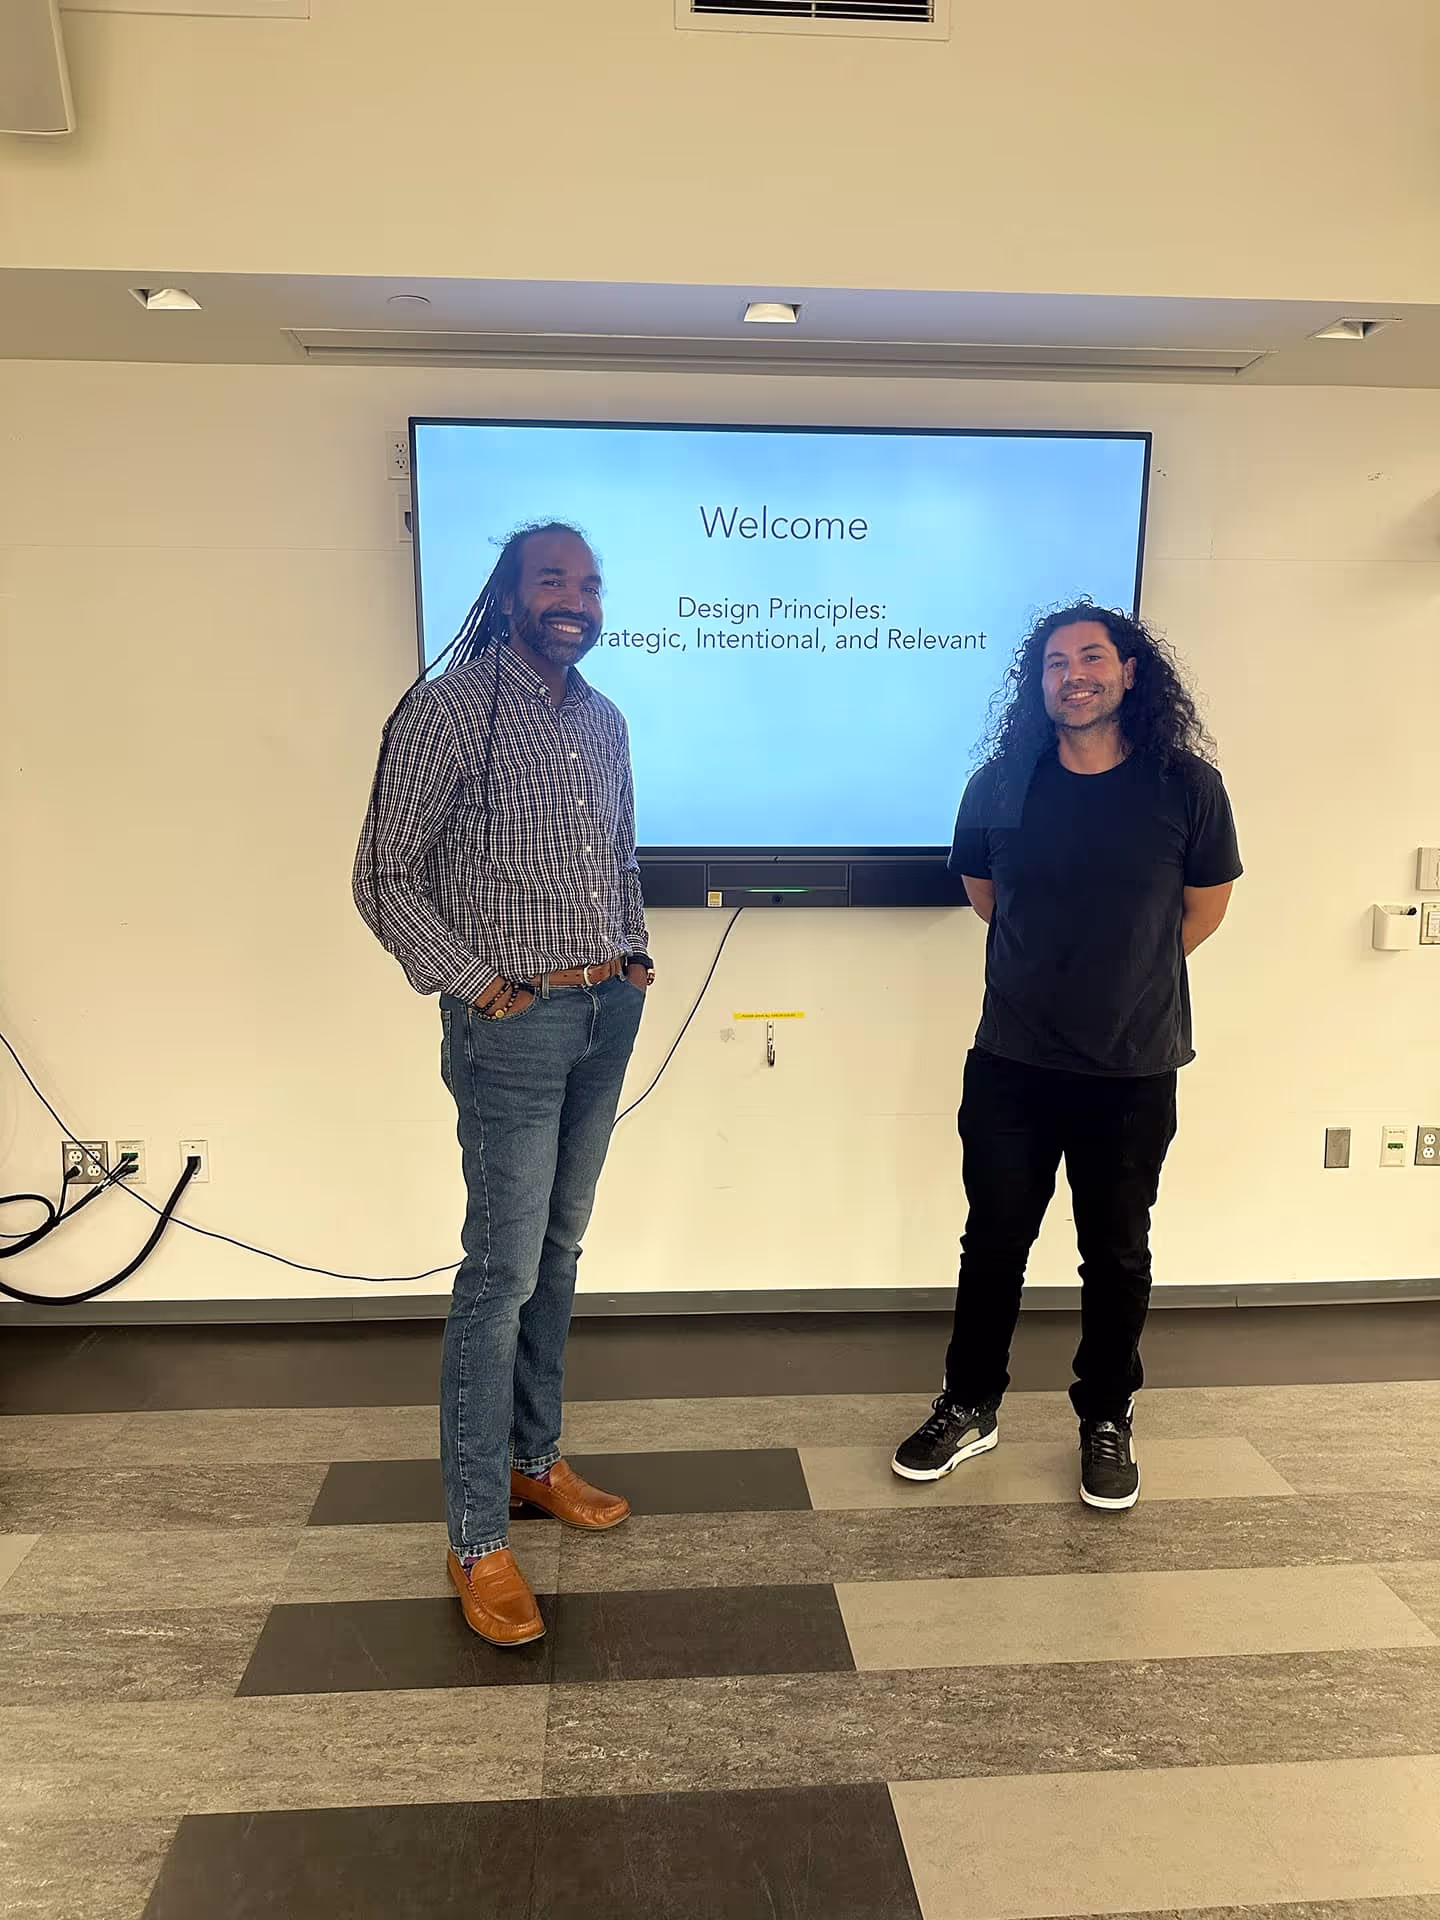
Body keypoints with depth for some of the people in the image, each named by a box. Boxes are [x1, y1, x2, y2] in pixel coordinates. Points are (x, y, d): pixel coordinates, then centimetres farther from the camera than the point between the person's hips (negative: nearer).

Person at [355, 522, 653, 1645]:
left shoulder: (605, 720, 11)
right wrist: (477, 985, -12)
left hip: (609, 1015, 7)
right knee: (503, 1272, -3)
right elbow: (387, 877, -9)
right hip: (514, 1023, -7)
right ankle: (477, 1539, 11)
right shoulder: (450, 710, -10)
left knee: (559, 1254, 16)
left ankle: (535, 1460, 33)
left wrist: (634, 953, 8)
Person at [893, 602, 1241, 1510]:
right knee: (994, 1240, 11)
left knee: (1116, 1253, 13)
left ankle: (1107, 1422, 32)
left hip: (1133, 1072, -1)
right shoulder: (1000, 784, -4)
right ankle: (970, 1408, 29)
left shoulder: (1186, 787, -8)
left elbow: (1206, 909, 6)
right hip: (1011, 1065, 1)